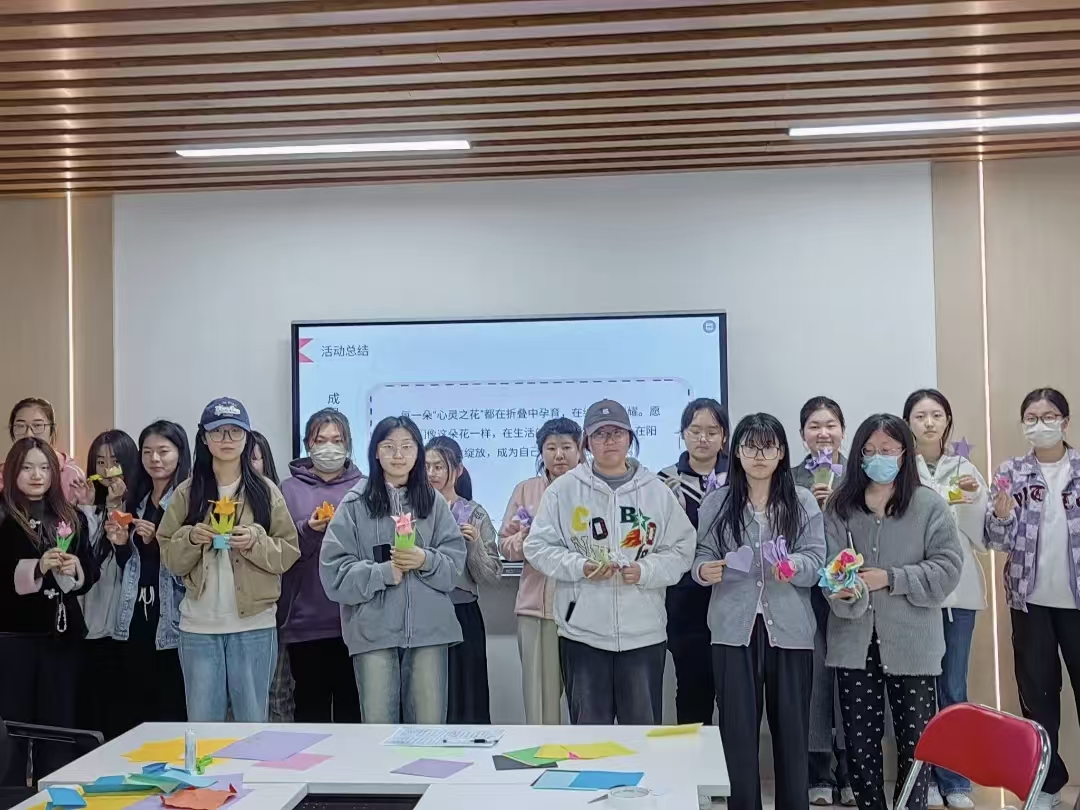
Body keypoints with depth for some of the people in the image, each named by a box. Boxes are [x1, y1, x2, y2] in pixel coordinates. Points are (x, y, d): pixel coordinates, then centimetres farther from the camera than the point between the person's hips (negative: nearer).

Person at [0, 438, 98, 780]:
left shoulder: (72, 518, 9)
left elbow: (92, 572, 11)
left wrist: (76, 570, -9)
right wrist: (36, 567, -22)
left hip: (63, 633, 4)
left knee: (60, 724, 8)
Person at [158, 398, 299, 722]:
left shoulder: (265, 491, 1)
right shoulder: (187, 492, 4)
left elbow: (288, 553, 1)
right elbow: (169, 557, 4)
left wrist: (257, 542, -17)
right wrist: (190, 538, -15)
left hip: (254, 624, -1)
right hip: (198, 625, 1)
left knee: (253, 723, 9)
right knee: (202, 724, 10)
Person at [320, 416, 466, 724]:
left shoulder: (434, 502, 9)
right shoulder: (355, 504, 1)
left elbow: (455, 563, 5)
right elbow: (335, 571, -4)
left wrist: (426, 560, -14)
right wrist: (384, 572, -14)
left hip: (428, 628, 2)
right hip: (373, 630, -2)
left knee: (429, 723, 4)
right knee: (378, 724, 1)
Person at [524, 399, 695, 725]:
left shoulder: (656, 490, 5)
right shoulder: (564, 488, 1)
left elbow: (682, 548, 5)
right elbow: (538, 545, 2)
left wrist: (646, 571, -13)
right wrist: (579, 566, -13)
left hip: (644, 633, 1)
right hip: (583, 631, -1)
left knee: (643, 729, 9)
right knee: (590, 731, 8)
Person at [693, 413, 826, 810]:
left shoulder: (803, 501, 4)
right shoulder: (716, 502, 5)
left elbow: (817, 562, -2)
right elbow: (702, 556, 7)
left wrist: (794, 566, -23)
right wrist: (704, 571, -16)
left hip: (789, 630, 0)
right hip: (734, 630, 0)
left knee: (791, 730, 5)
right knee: (738, 731, 2)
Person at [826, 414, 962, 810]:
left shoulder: (929, 505, -1)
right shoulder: (839, 505, 4)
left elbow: (947, 568, -6)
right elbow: (828, 564, -3)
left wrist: (889, 579, -14)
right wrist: (845, 590, -24)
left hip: (911, 641, -2)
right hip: (855, 640, 2)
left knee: (915, 740, 6)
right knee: (860, 740, 10)